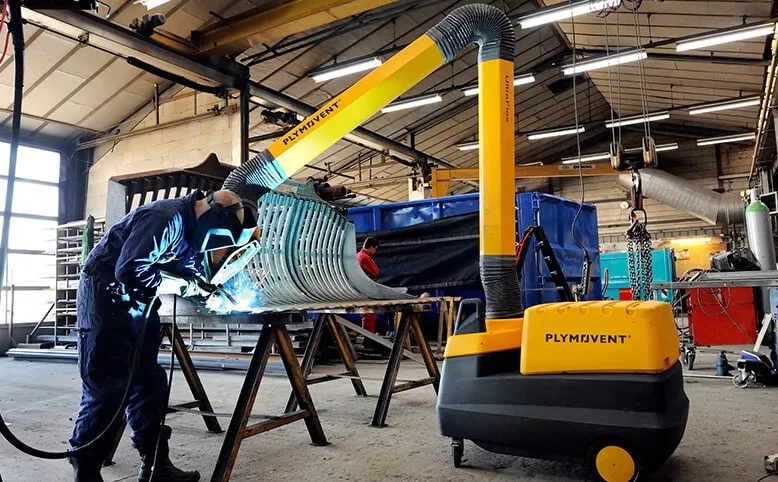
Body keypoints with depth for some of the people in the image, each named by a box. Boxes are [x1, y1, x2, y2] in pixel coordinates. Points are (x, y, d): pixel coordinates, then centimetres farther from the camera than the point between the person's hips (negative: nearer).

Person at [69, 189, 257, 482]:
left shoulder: (188, 224, 5)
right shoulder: (165, 218, -25)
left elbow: (184, 262, 17)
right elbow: (128, 269, -30)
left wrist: (201, 282, -3)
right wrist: (181, 284, -18)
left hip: (135, 301, 9)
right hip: (107, 294, -9)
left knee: (149, 381, 8)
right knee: (108, 386, -8)